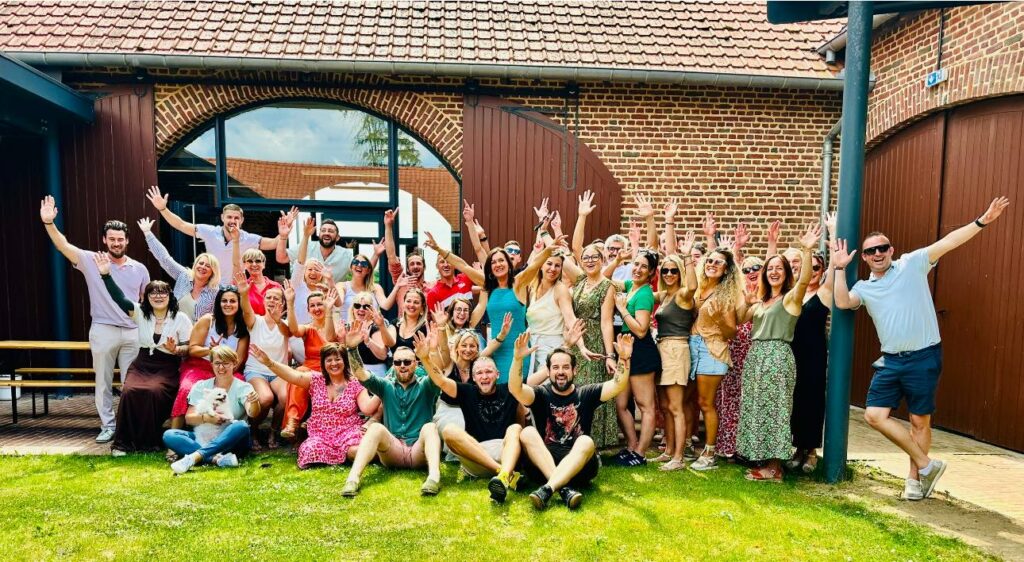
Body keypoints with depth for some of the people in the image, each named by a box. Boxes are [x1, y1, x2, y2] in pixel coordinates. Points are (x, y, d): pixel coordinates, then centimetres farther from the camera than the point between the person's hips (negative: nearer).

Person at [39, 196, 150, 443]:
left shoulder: (139, 269, 6)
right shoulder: (91, 261, 0)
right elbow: (64, 246, -13)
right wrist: (49, 223, -28)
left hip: (132, 332, 1)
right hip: (103, 331, -1)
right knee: (103, 382, 7)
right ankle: (107, 426, 19)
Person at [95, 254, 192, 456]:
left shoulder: (181, 318, 0)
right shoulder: (140, 313, 7)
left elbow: (190, 348, 0)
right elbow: (120, 299, -8)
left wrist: (176, 350, -22)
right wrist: (106, 275, -18)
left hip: (167, 369, -3)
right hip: (142, 365, 3)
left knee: (152, 391, -33)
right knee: (130, 391, -29)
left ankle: (150, 441, -16)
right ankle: (124, 441, -15)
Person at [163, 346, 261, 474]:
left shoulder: (243, 388, -1)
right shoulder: (201, 386, 9)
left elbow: (252, 413, -19)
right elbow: (188, 419, 2)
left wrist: (254, 403, -44)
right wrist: (206, 418, -20)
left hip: (229, 443, -3)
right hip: (201, 439, 3)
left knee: (241, 427, -33)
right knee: (168, 435, -20)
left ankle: (194, 457, -39)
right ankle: (216, 458, -39)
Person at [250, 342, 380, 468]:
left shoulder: (355, 384, -1)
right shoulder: (316, 379, 4)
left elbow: (367, 409, -12)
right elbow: (293, 375, -11)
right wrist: (269, 362, -24)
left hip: (348, 433, -2)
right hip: (320, 435, 3)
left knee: (356, 452, -32)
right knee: (309, 453, -28)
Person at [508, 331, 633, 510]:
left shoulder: (586, 394, 11)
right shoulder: (542, 394, 8)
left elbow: (618, 385, -4)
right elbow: (515, 389, -13)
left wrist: (624, 358, -21)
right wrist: (518, 359, -30)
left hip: (578, 465, 0)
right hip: (543, 464, 0)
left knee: (586, 442, -30)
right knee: (528, 433, -25)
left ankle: (548, 489, -48)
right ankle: (564, 489, -40)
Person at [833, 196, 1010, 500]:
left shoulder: (912, 263, 1)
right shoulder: (864, 287, 8)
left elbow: (949, 242, -8)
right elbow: (842, 302, -11)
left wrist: (983, 220, -17)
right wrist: (840, 268, -12)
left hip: (924, 357, -4)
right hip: (891, 361, 4)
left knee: (920, 421, 5)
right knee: (875, 415, -2)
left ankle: (914, 478, 22)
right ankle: (927, 465, 12)